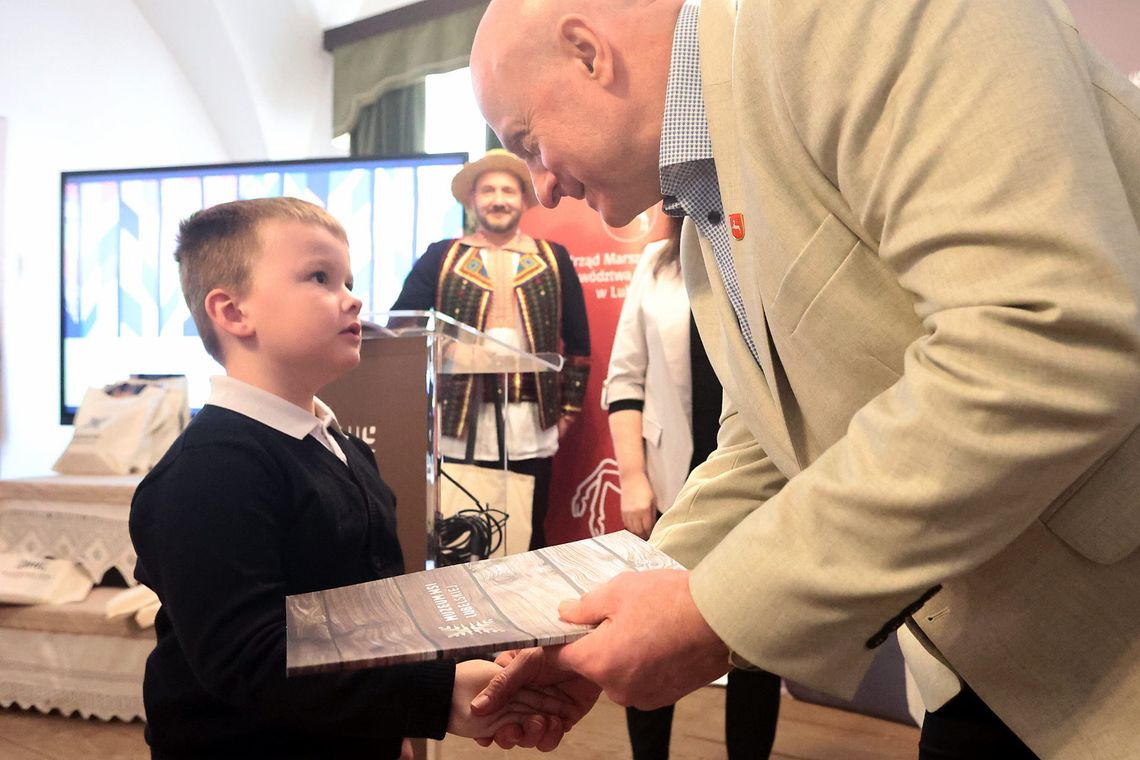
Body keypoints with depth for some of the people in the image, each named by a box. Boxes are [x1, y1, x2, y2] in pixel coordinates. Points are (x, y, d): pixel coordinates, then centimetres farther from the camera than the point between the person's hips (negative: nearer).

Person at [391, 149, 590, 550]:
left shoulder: (553, 260, 9)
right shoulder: (441, 257, 6)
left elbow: (577, 341, 11)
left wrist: (568, 409, 6)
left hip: (532, 429, 1)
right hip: (460, 427, 0)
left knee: (529, 541, 8)